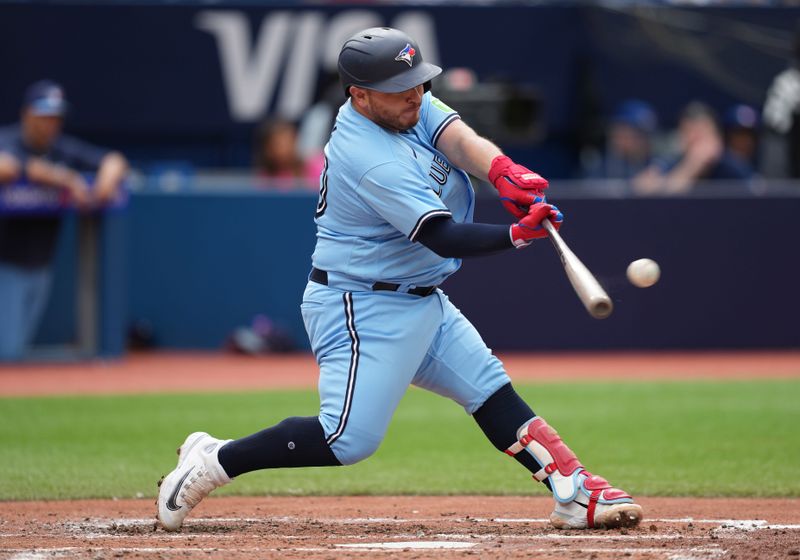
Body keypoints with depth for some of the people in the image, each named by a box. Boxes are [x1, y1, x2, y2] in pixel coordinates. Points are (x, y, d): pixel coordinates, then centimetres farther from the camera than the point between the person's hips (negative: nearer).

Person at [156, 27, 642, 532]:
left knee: (491, 390, 8)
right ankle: (211, 462, -6)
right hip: (362, 310, -10)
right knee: (350, 438, -17)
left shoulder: (410, 106, 1)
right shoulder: (375, 162, -26)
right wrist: (518, 235, -42)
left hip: (420, 299, 10)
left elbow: (457, 138, -14)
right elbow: (443, 238, -30)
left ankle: (574, 493, 10)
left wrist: (502, 170, -36)